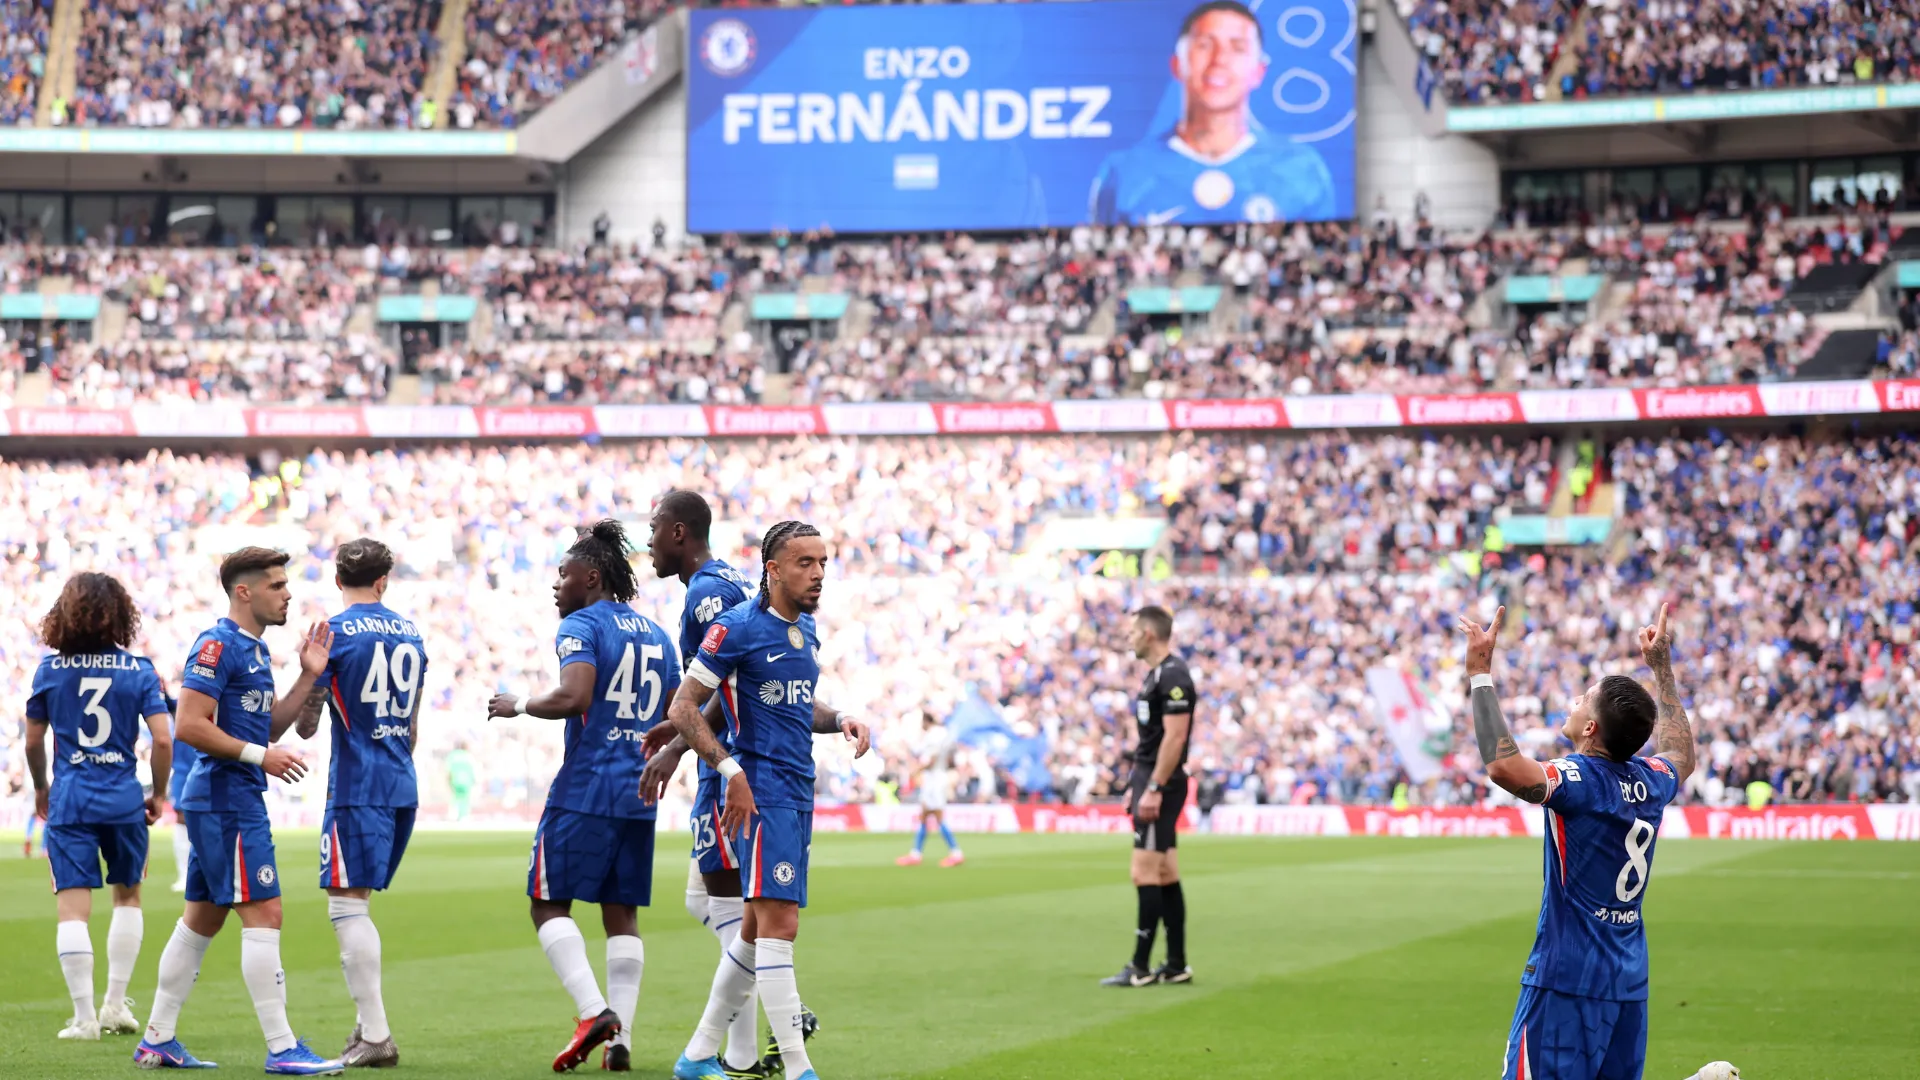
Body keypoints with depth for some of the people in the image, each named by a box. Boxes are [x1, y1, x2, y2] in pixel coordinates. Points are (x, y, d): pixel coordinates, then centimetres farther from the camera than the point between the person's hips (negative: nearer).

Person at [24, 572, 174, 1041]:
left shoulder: (50, 669, -1)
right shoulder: (138, 669, -2)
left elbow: (33, 741, 5)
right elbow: (163, 739, -8)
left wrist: (40, 789, 22)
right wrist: (158, 793, 8)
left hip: (69, 799, -1)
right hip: (124, 798, 1)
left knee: (72, 908, 0)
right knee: (127, 896, 20)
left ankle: (84, 1017, -4)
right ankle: (115, 1005, 21)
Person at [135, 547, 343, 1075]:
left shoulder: (255, 649, 17)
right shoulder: (218, 646, -14)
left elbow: (267, 727, 21)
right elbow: (190, 725, -20)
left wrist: (307, 677, 11)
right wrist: (259, 755, -18)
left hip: (234, 799, 11)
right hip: (226, 798, -11)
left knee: (202, 919, 13)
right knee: (263, 914, -11)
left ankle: (158, 1040, 19)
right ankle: (282, 1048, -12)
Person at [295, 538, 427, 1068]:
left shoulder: (334, 633, -7)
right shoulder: (411, 633, 13)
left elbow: (306, 725, -2)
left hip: (357, 787, -7)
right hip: (402, 786, 7)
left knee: (348, 904, -6)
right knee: (358, 904, 15)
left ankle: (376, 1037, -11)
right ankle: (367, 1021, 13)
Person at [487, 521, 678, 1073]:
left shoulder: (581, 626, -7)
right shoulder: (657, 635, 16)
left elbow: (573, 696, -22)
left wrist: (519, 705, -7)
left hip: (585, 788, -7)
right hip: (640, 791, 7)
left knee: (550, 903, 2)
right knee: (622, 914, 10)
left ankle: (594, 1009, -15)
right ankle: (620, 1038, 4)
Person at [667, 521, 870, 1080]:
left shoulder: (806, 630, 15)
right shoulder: (738, 628, -10)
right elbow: (682, 708, -11)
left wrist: (840, 718, 8)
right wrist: (731, 770, -20)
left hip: (798, 793, 9)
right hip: (763, 792, -9)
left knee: (758, 927, 13)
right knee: (779, 925, -14)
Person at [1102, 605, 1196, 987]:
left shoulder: (1172, 676, -15)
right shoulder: (1156, 674, 17)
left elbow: (1174, 736, -21)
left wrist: (1153, 789, -23)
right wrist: (1136, 785, 21)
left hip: (1161, 785, -10)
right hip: (1149, 784, 10)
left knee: (1145, 875, -9)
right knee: (1165, 876, 10)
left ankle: (1140, 967, -8)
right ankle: (1176, 966, 13)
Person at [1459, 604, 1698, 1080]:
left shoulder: (1581, 779, -15)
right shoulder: (1650, 781, 8)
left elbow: (1504, 765, -33)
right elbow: (1682, 755, 33)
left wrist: (1479, 675, -25)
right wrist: (1662, 668, 39)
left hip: (1568, 983, -8)